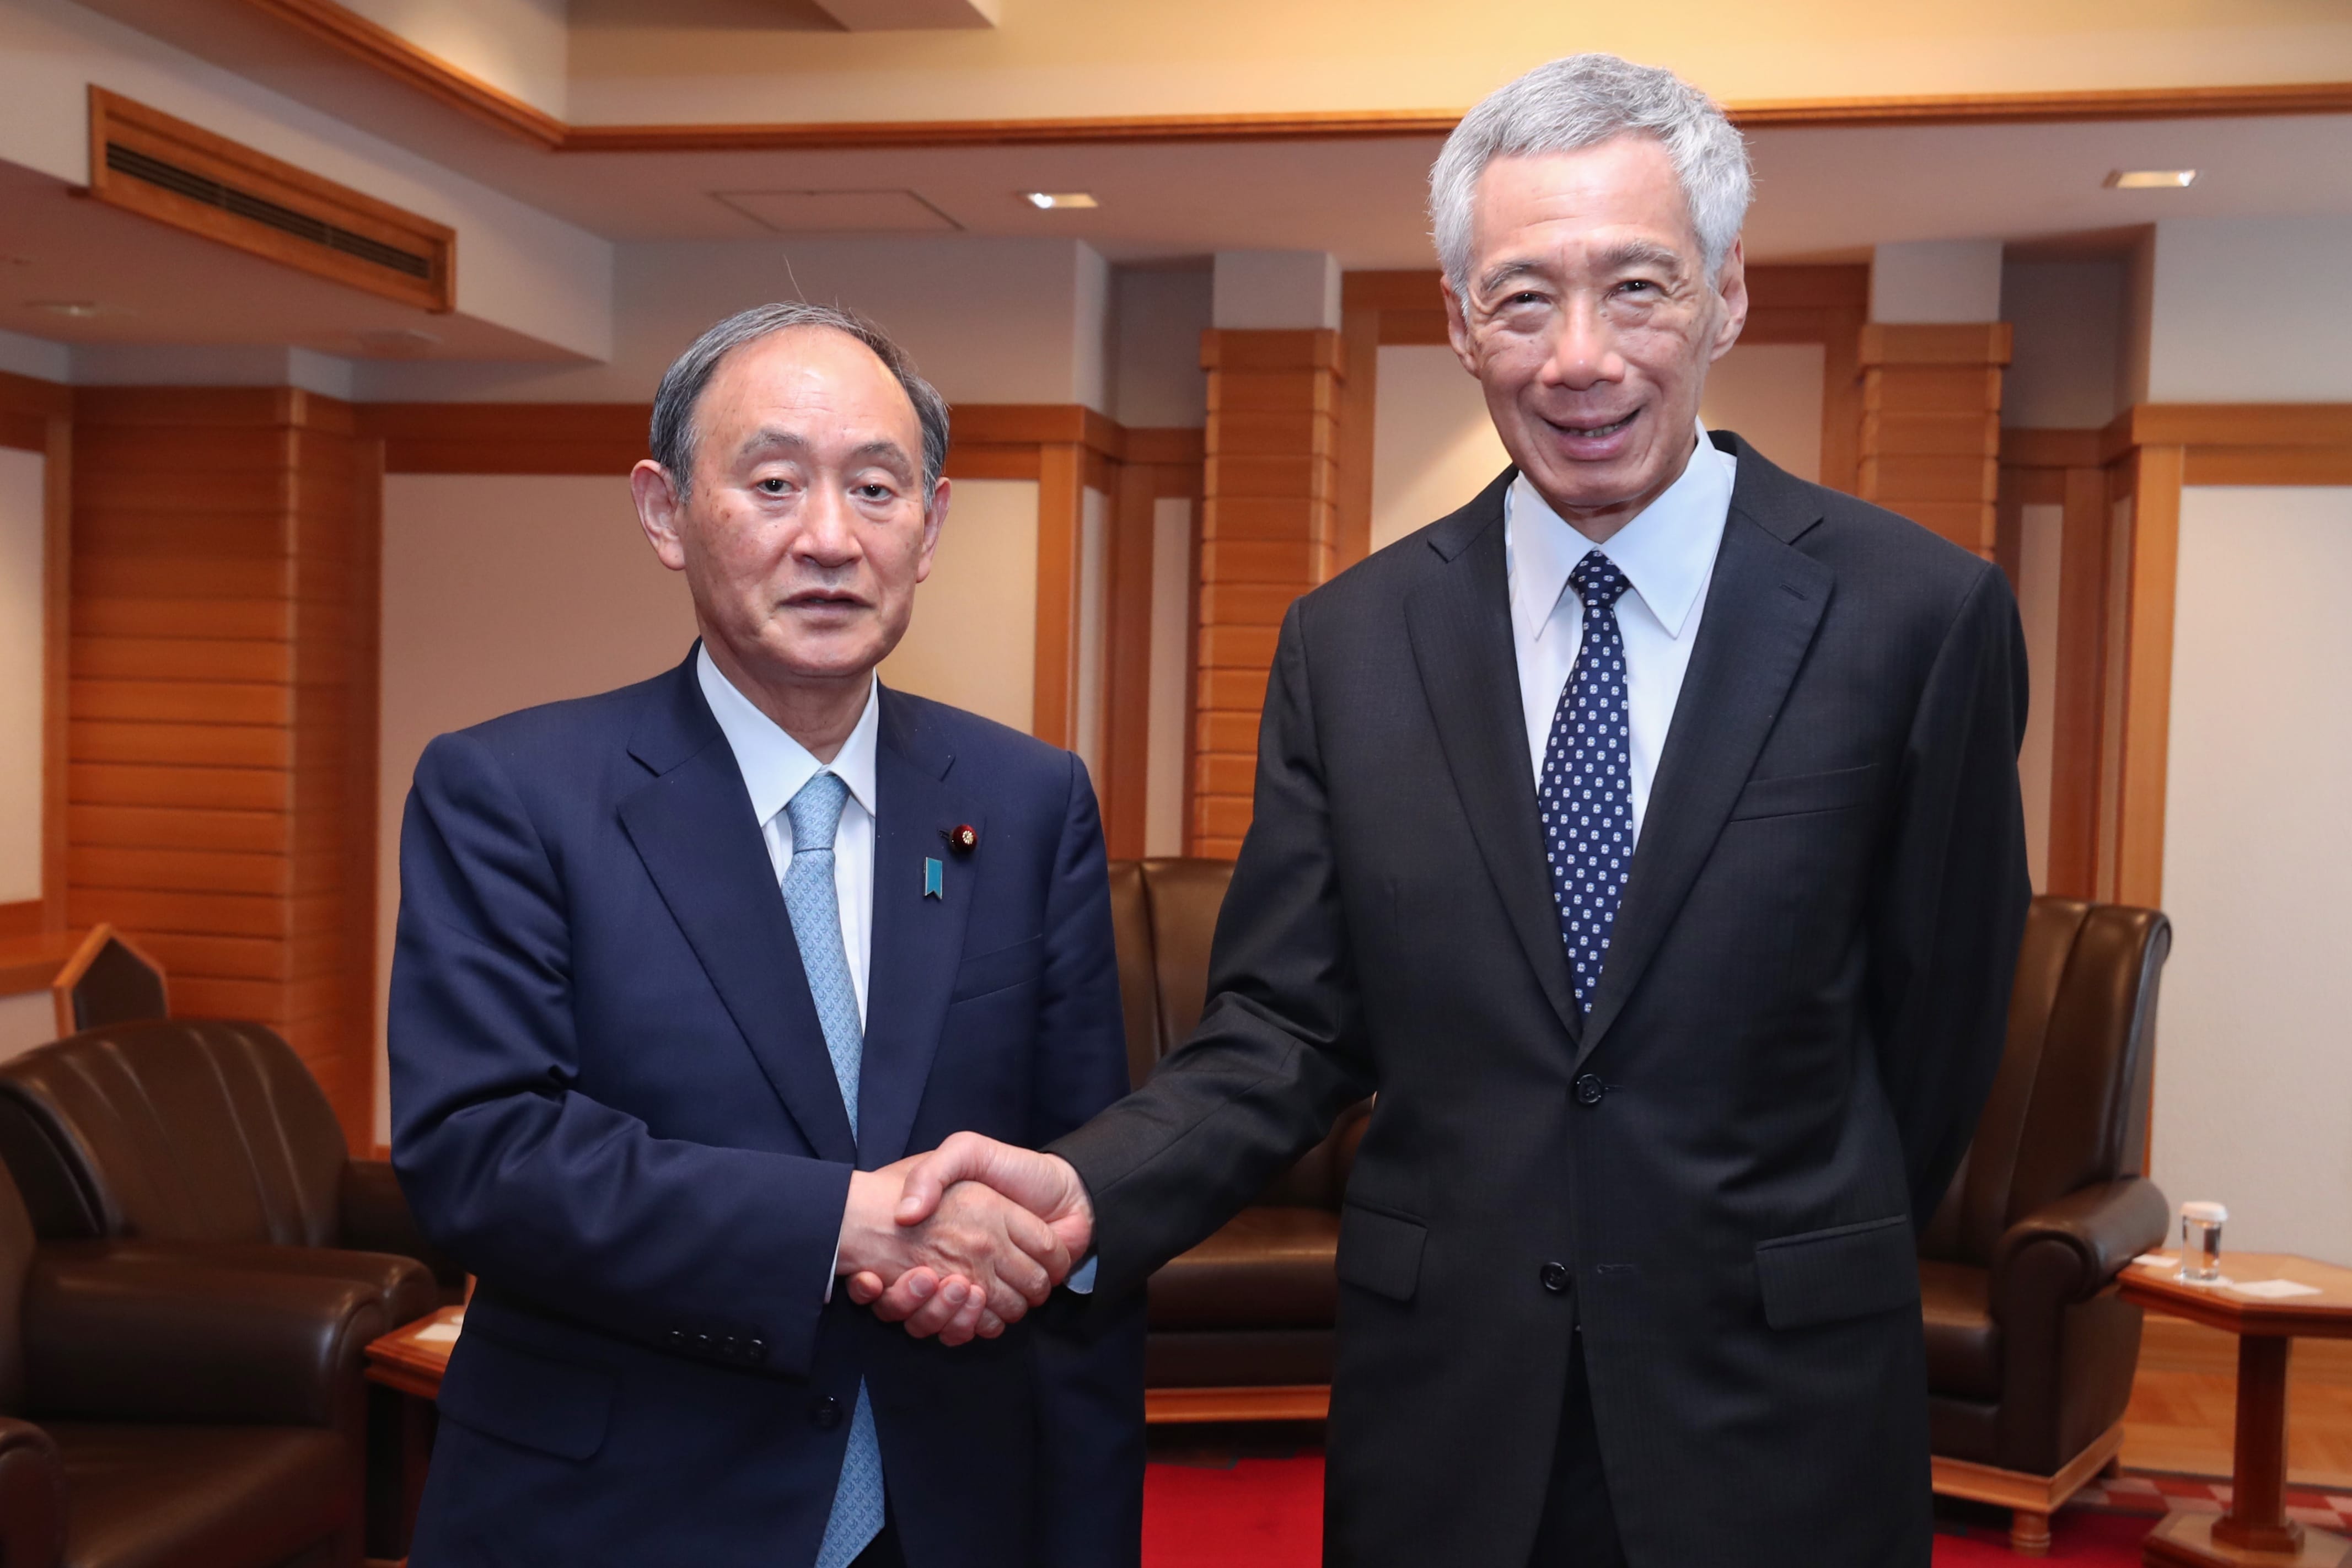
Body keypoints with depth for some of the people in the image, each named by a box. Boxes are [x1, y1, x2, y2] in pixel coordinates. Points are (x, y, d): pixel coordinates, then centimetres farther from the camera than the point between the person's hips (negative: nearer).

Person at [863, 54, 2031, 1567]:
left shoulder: (1922, 615, -9)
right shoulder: (1345, 644, -2)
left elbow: (1937, 1027, -1)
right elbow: (1288, 1028, -2)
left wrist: (1802, 1280, 10)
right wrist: (1081, 1188, -20)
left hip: (1779, 1434, -1)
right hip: (1442, 1421, 2)